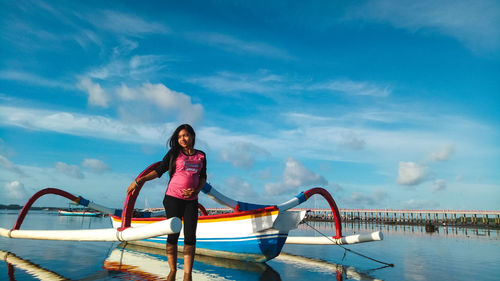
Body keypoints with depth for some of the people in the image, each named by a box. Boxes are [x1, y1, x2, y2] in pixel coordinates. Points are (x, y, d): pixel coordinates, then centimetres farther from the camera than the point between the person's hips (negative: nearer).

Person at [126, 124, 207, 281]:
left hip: (191, 200, 2)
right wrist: (139, 181, -6)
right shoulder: (174, 153, 2)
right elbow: (159, 171, 2)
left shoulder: (201, 156, 9)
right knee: (173, 235, 3)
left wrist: (196, 190, -5)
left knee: (190, 237, 0)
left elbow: (203, 177, 13)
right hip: (173, 198, -2)